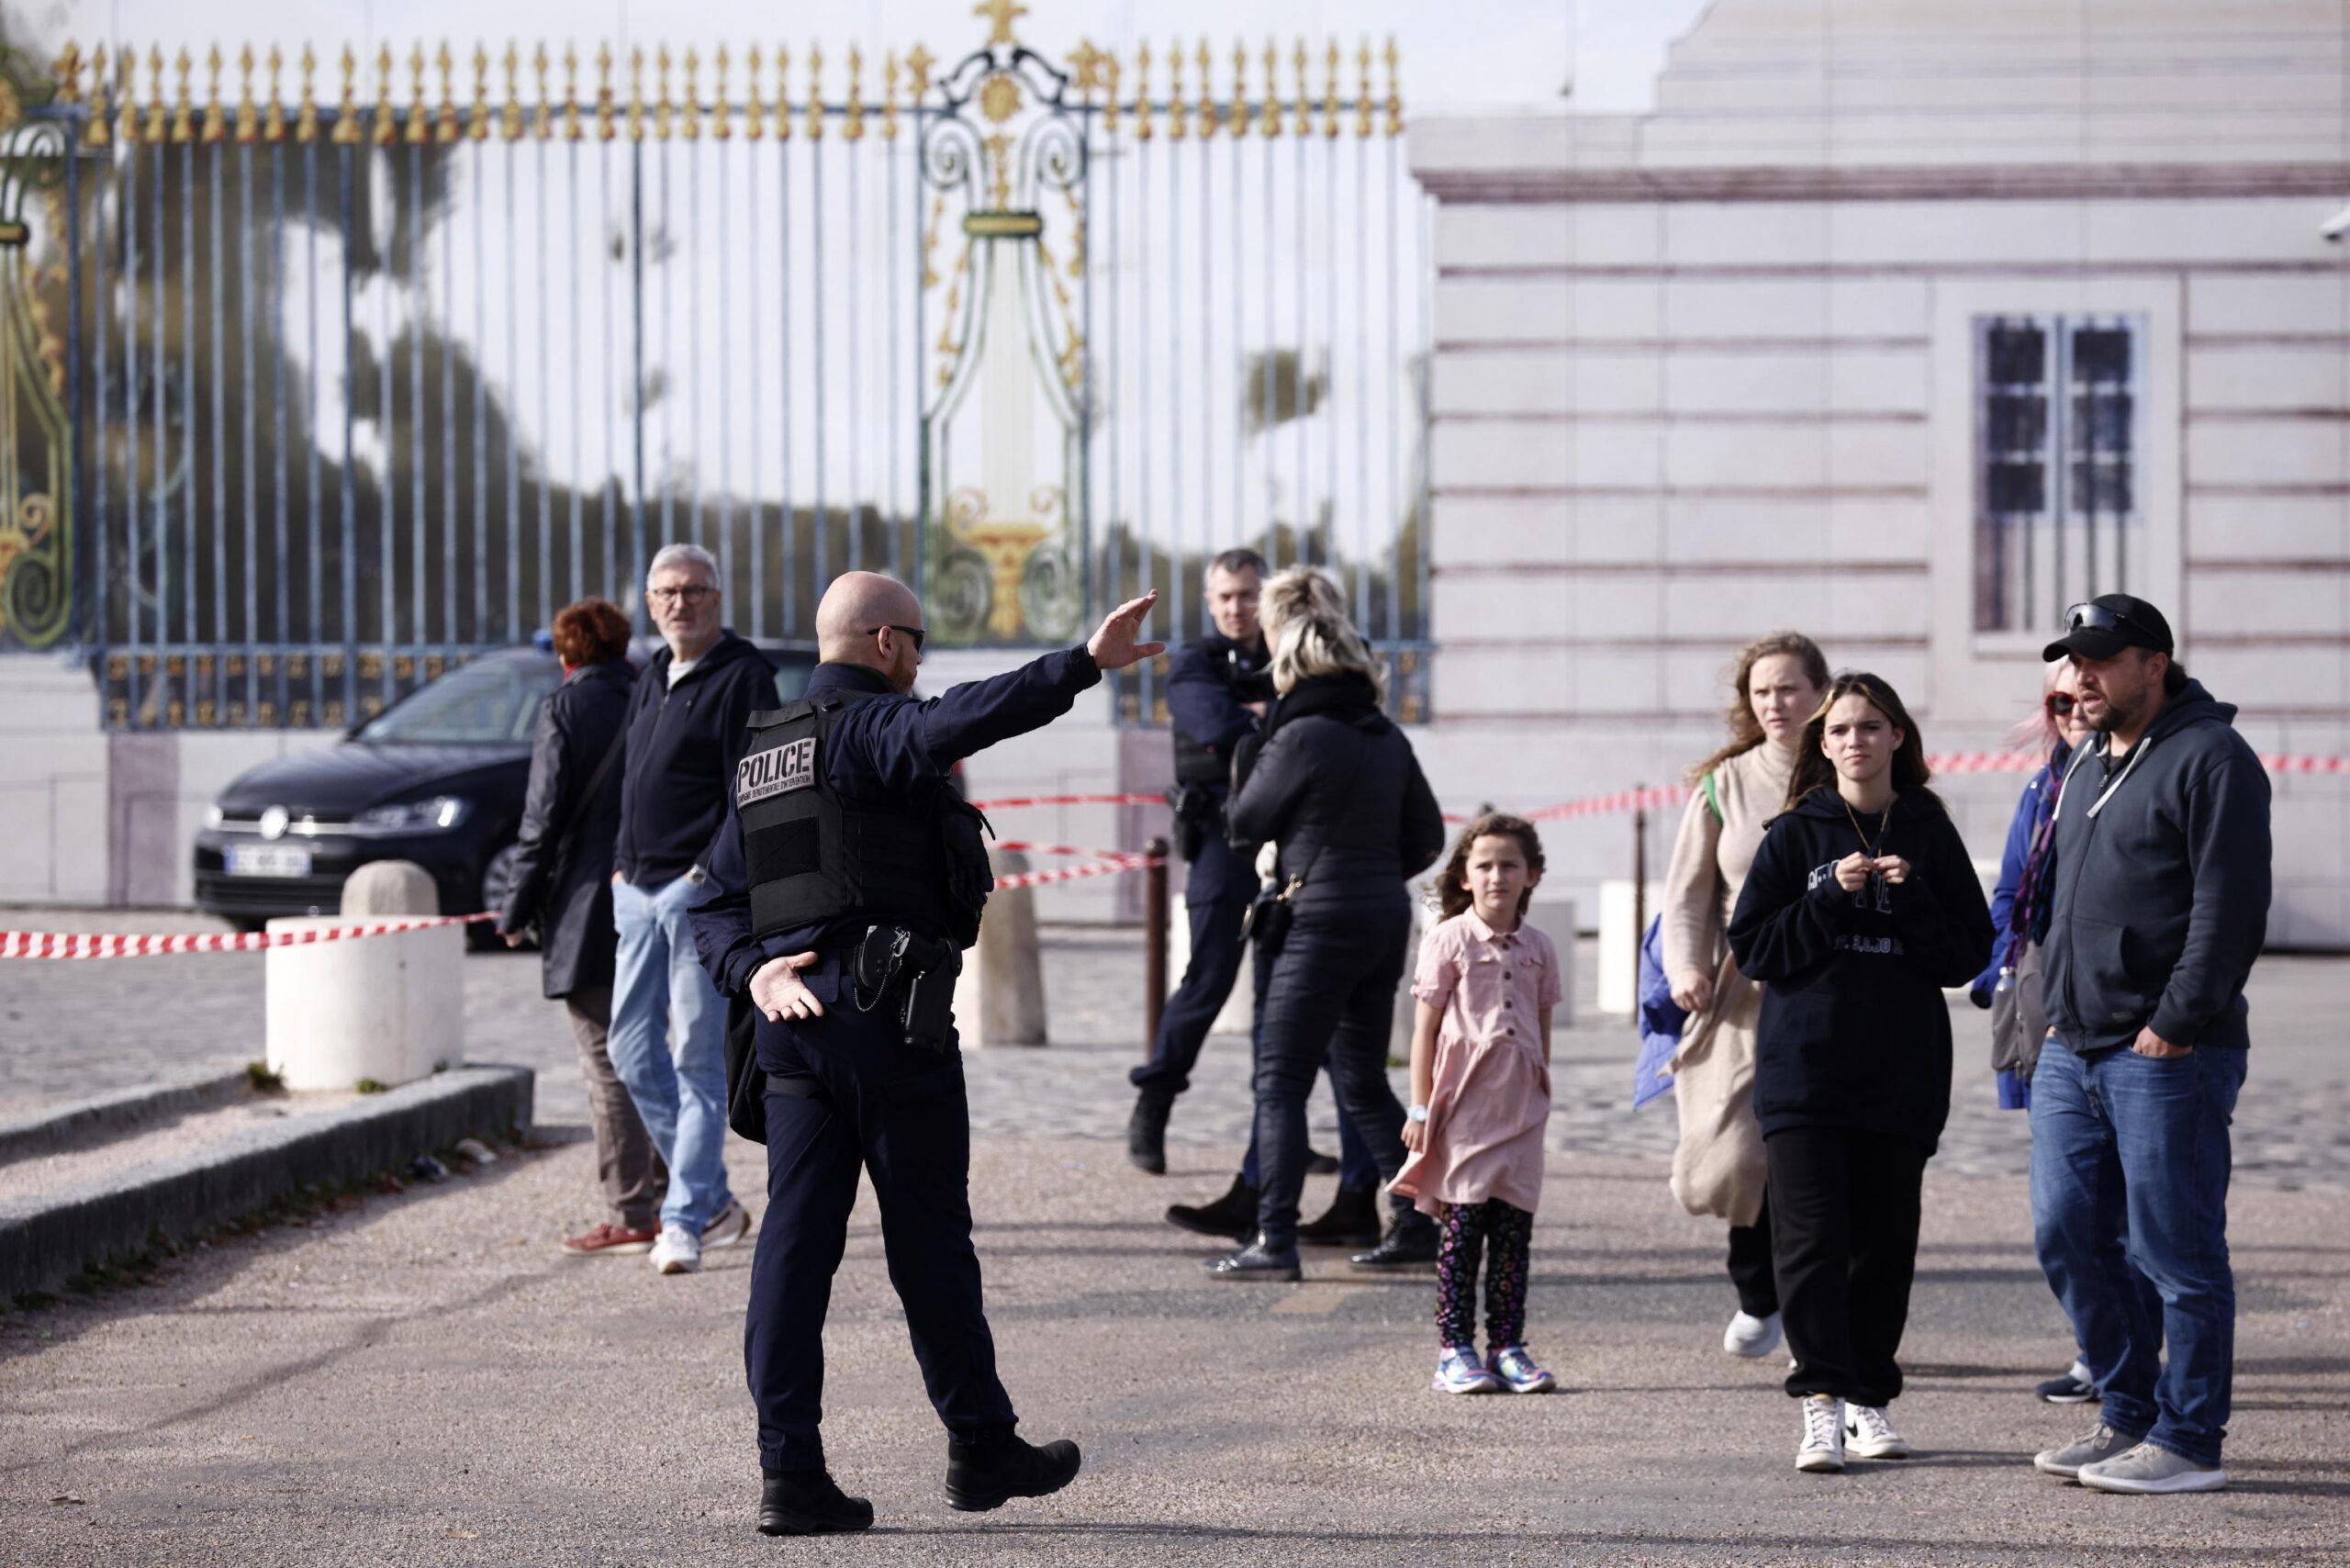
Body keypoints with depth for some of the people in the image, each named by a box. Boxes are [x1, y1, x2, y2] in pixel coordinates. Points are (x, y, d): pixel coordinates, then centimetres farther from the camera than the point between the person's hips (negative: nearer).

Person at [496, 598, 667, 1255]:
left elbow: (543, 818, -11)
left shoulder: (566, 708, -8)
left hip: (587, 910, -6)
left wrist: (517, 909, -3)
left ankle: (632, 1218, -2)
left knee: (607, 1068, -2)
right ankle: (670, 1198, 18)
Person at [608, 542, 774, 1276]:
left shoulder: (742, 677, -7)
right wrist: (622, 863, 17)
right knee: (633, 1050, 7)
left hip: (702, 888, -8)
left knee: (699, 1061, -6)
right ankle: (714, 1199, 17)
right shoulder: (652, 681, 18)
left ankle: (685, 1218, -4)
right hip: (640, 890, 8)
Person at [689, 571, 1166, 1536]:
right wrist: (1084, 667, -36)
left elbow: (716, 908, 16)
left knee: (796, 1240, 2)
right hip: (888, 1020, -7)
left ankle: (789, 1469, -4)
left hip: (790, 1022, 7)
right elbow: (955, 724, -29)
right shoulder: (867, 728, -7)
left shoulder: (759, 760, 19)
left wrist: (753, 970, -1)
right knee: (929, 1238, 4)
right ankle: (981, 1447, 16)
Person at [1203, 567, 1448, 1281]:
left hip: (1325, 919, -7)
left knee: (1280, 1082, -5)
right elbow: (1427, 838, 11)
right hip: (1387, 916, 7)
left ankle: (1275, 1241, -11)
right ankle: (1415, 1224, 17)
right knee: (1364, 1082, 17)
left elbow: (1246, 823, -3)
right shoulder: (1385, 734, 9)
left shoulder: (1302, 734, -12)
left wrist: (1250, 749, 10)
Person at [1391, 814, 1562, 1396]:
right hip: (1463, 1105, -4)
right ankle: (1454, 1349, 2)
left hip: (1520, 1109, 4)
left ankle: (1507, 1345, 10)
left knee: (1514, 1231, 5)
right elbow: (1425, 1029, -3)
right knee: (1461, 1227, -2)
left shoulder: (1538, 948, 9)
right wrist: (1420, 1108, -6)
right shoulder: (1448, 940, -3)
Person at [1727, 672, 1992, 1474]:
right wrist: (1830, 897, -12)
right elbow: (1753, 946, -1)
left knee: (1885, 1241, 5)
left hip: (1902, 1071, 2)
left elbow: (1969, 954, 5)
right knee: (1811, 1238, -10)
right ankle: (1821, 1400, -11)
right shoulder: (1794, 836, 4)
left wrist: (1913, 900, -11)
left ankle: (1869, 1397, 14)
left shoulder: (1929, 836, 7)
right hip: (1804, 1069, -1)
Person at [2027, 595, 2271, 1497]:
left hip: (2167, 1056, -9)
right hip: (2073, 1052, 9)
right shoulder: (2086, 769, 19)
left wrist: (2176, 1024, -18)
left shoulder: (2210, 760, -9)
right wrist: (2054, 1007, 16)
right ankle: (2128, 1416, 20)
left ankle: (2189, 1442, 2)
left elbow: (2230, 909, -15)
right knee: (2068, 1236, 9)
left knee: (2174, 1251, -4)